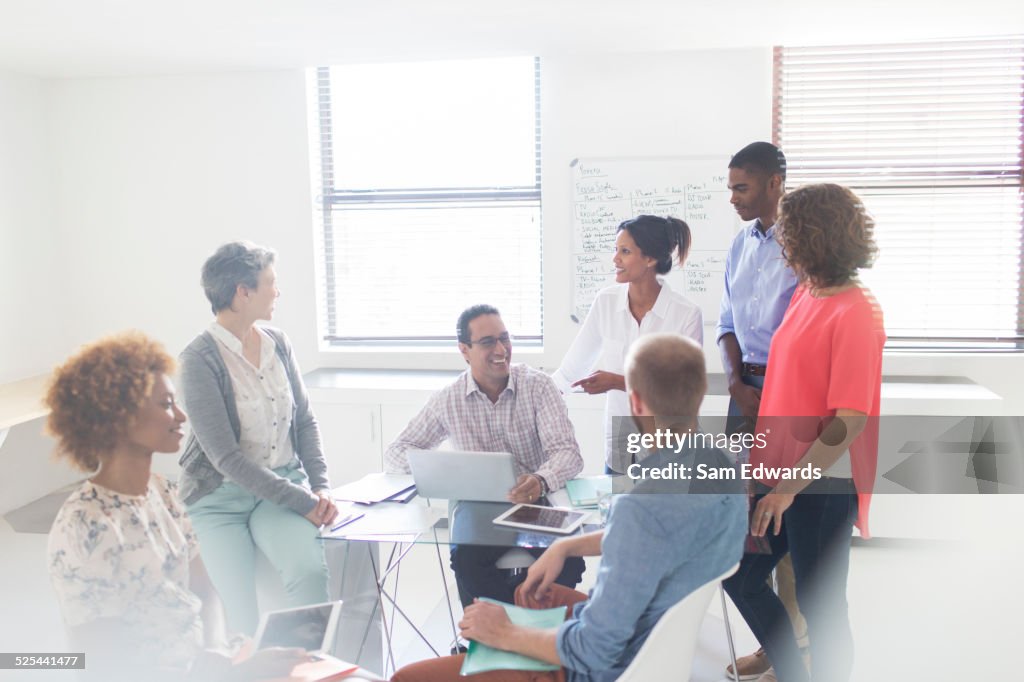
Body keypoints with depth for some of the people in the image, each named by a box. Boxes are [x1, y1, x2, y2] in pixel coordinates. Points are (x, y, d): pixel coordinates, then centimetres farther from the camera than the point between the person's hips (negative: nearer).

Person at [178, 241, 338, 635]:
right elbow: (225, 456, -17)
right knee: (241, 609, -22)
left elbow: (305, 421, 12)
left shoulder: (278, 344, 6)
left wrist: (320, 486, -4)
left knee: (309, 570, -24)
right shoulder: (200, 360, -13)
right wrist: (301, 501, -19)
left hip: (285, 483, 4)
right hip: (219, 497, -3)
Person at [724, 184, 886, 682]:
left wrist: (789, 486, -20)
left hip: (822, 486, -9)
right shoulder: (803, 296, 6)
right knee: (741, 578, 18)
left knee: (821, 609, 8)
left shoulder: (854, 315, -19)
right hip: (782, 475, 9)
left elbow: (849, 421, -22)